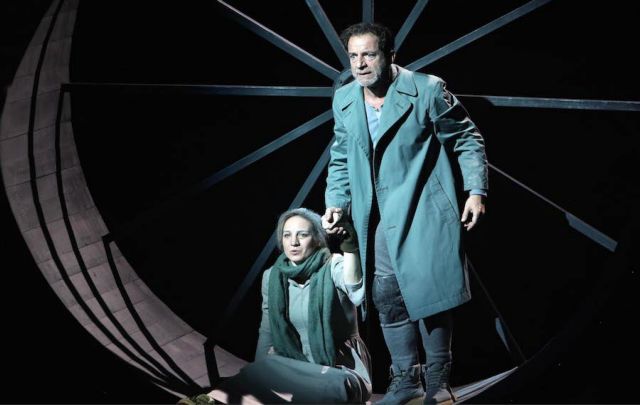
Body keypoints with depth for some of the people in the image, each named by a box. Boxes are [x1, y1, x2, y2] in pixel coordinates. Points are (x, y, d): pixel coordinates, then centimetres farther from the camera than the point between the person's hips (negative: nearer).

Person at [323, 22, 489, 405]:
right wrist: (337, 202, 5)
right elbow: (341, 159, 17)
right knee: (388, 298, 3)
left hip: (425, 213, -4)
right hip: (381, 221, 4)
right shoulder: (344, 100, 7)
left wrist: (476, 190, -9)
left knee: (430, 294, -1)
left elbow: (468, 140, -1)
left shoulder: (427, 90, -7)